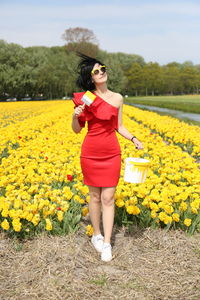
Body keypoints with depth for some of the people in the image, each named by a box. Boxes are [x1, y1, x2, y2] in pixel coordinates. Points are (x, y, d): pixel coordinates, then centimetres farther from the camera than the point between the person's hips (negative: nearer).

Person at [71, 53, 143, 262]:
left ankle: (107, 243, 6)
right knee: (95, 196, 9)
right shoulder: (85, 98, -2)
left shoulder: (117, 98, 4)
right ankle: (96, 235, 28)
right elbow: (76, 129, 3)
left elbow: (119, 127, 12)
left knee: (108, 198, -1)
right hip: (90, 153, -1)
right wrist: (75, 115, -18)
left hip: (112, 153, 1)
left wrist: (133, 139, -4)